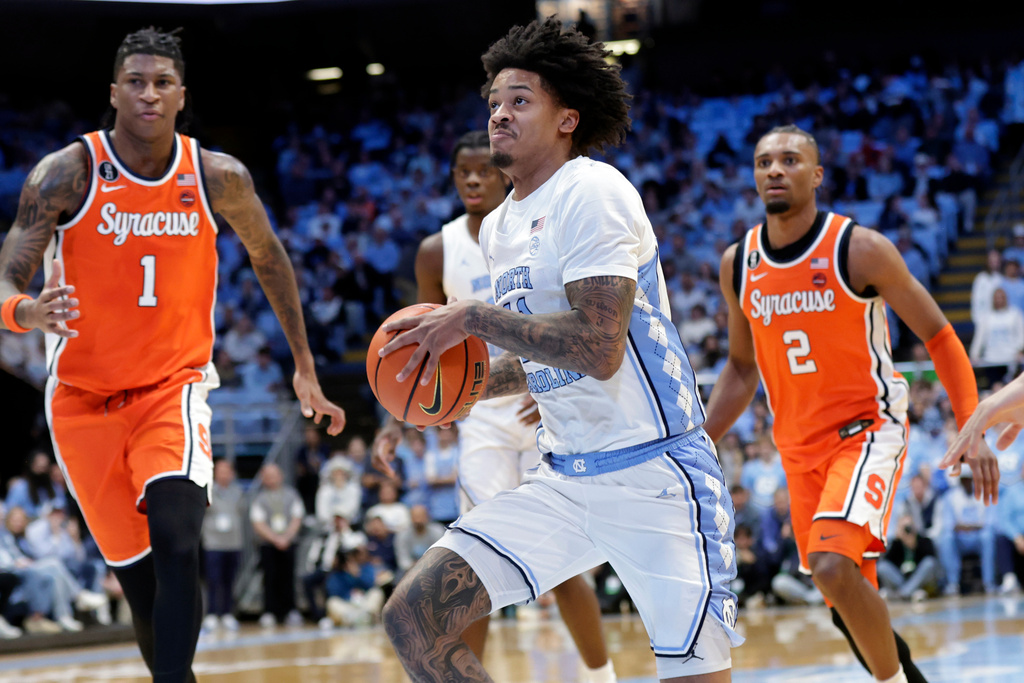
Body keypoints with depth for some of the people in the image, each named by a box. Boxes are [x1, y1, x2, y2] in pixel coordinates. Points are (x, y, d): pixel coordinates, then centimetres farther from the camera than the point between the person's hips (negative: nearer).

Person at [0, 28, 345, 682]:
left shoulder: (219, 177, -7)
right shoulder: (67, 173, -14)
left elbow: (268, 257, 12)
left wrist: (305, 366, 13)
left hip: (175, 383, 0)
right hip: (85, 395, 0)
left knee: (176, 540, -25)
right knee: (140, 578, 3)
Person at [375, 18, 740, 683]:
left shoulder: (591, 191, -13)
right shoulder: (498, 228, 14)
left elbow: (598, 349, -24)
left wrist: (474, 318, -17)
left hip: (654, 473, -8)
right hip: (564, 478, 8)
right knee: (413, 615, -4)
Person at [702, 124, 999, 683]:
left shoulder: (860, 249, -13)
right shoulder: (737, 264, 2)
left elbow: (938, 336, -6)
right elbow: (742, 366, 16)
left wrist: (972, 431, -15)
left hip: (867, 429, -6)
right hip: (798, 445, 6)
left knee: (832, 565, -27)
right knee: (848, 608, 10)